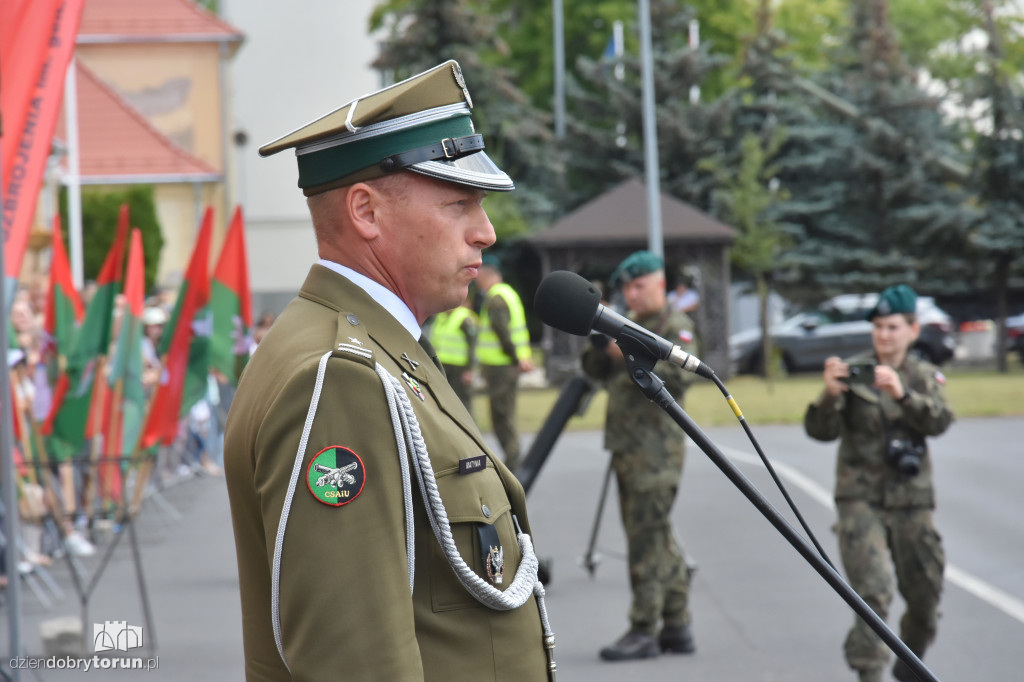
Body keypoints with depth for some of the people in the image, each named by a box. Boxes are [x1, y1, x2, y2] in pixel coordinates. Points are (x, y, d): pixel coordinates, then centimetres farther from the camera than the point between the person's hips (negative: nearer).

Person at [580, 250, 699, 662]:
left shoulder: (674, 326, -5)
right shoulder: (630, 326, 20)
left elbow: (682, 373, -21)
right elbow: (597, 373, 19)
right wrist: (600, 346, -1)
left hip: (656, 450, -9)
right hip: (627, 447, 9)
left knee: (648, 539, -10)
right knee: (659, 538, 12)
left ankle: (644, 631, -9)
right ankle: (676, 628, 17)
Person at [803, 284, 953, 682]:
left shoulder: (925, 376, 7)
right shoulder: (853, 372, -1)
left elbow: (939, 421, -12)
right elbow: (820, 431, -9)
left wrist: (902, 393, -29)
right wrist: (830, 394, -29)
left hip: (911, 500, 3)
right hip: (860, 499, -3)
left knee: (925, 595, 10)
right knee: (872, 593, -17)